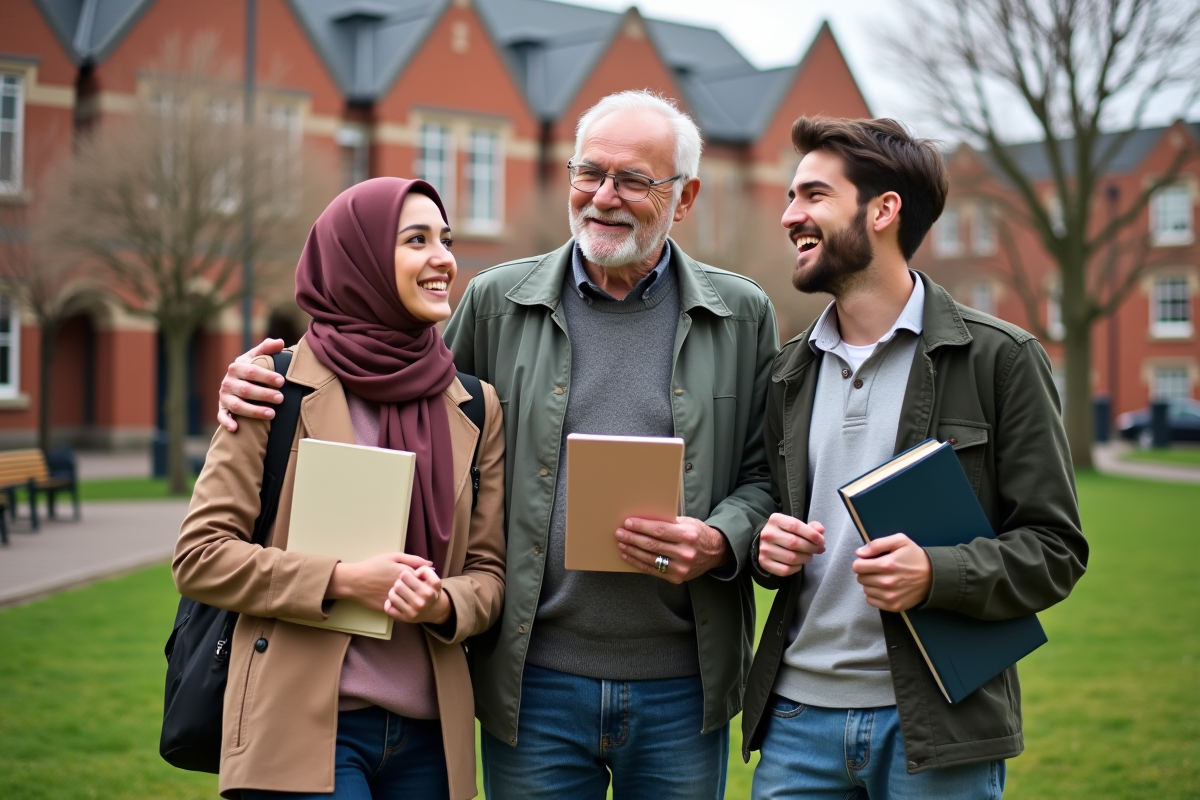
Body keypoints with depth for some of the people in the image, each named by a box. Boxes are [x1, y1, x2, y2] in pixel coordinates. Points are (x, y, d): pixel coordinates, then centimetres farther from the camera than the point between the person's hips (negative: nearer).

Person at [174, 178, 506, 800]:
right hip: (304, 726, -4)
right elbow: (199, 556, -4)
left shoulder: (476, 409, 9)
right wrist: (342, 580, -14)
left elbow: (490, 569, 10)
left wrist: (445, 603, -12)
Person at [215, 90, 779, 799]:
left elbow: (767, 475, 7)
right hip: (536, 686, 0)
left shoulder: (743, 315, 4)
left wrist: (719, 543, -14)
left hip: (681, 690, 0)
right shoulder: (498, 302, 5)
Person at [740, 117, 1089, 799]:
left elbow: (1057, 549, -5)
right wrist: (769, 546, 0)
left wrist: (937, 574, -21)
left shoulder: (1000, 358, -4)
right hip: (797, 714, 4)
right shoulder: (791, 370, 12)